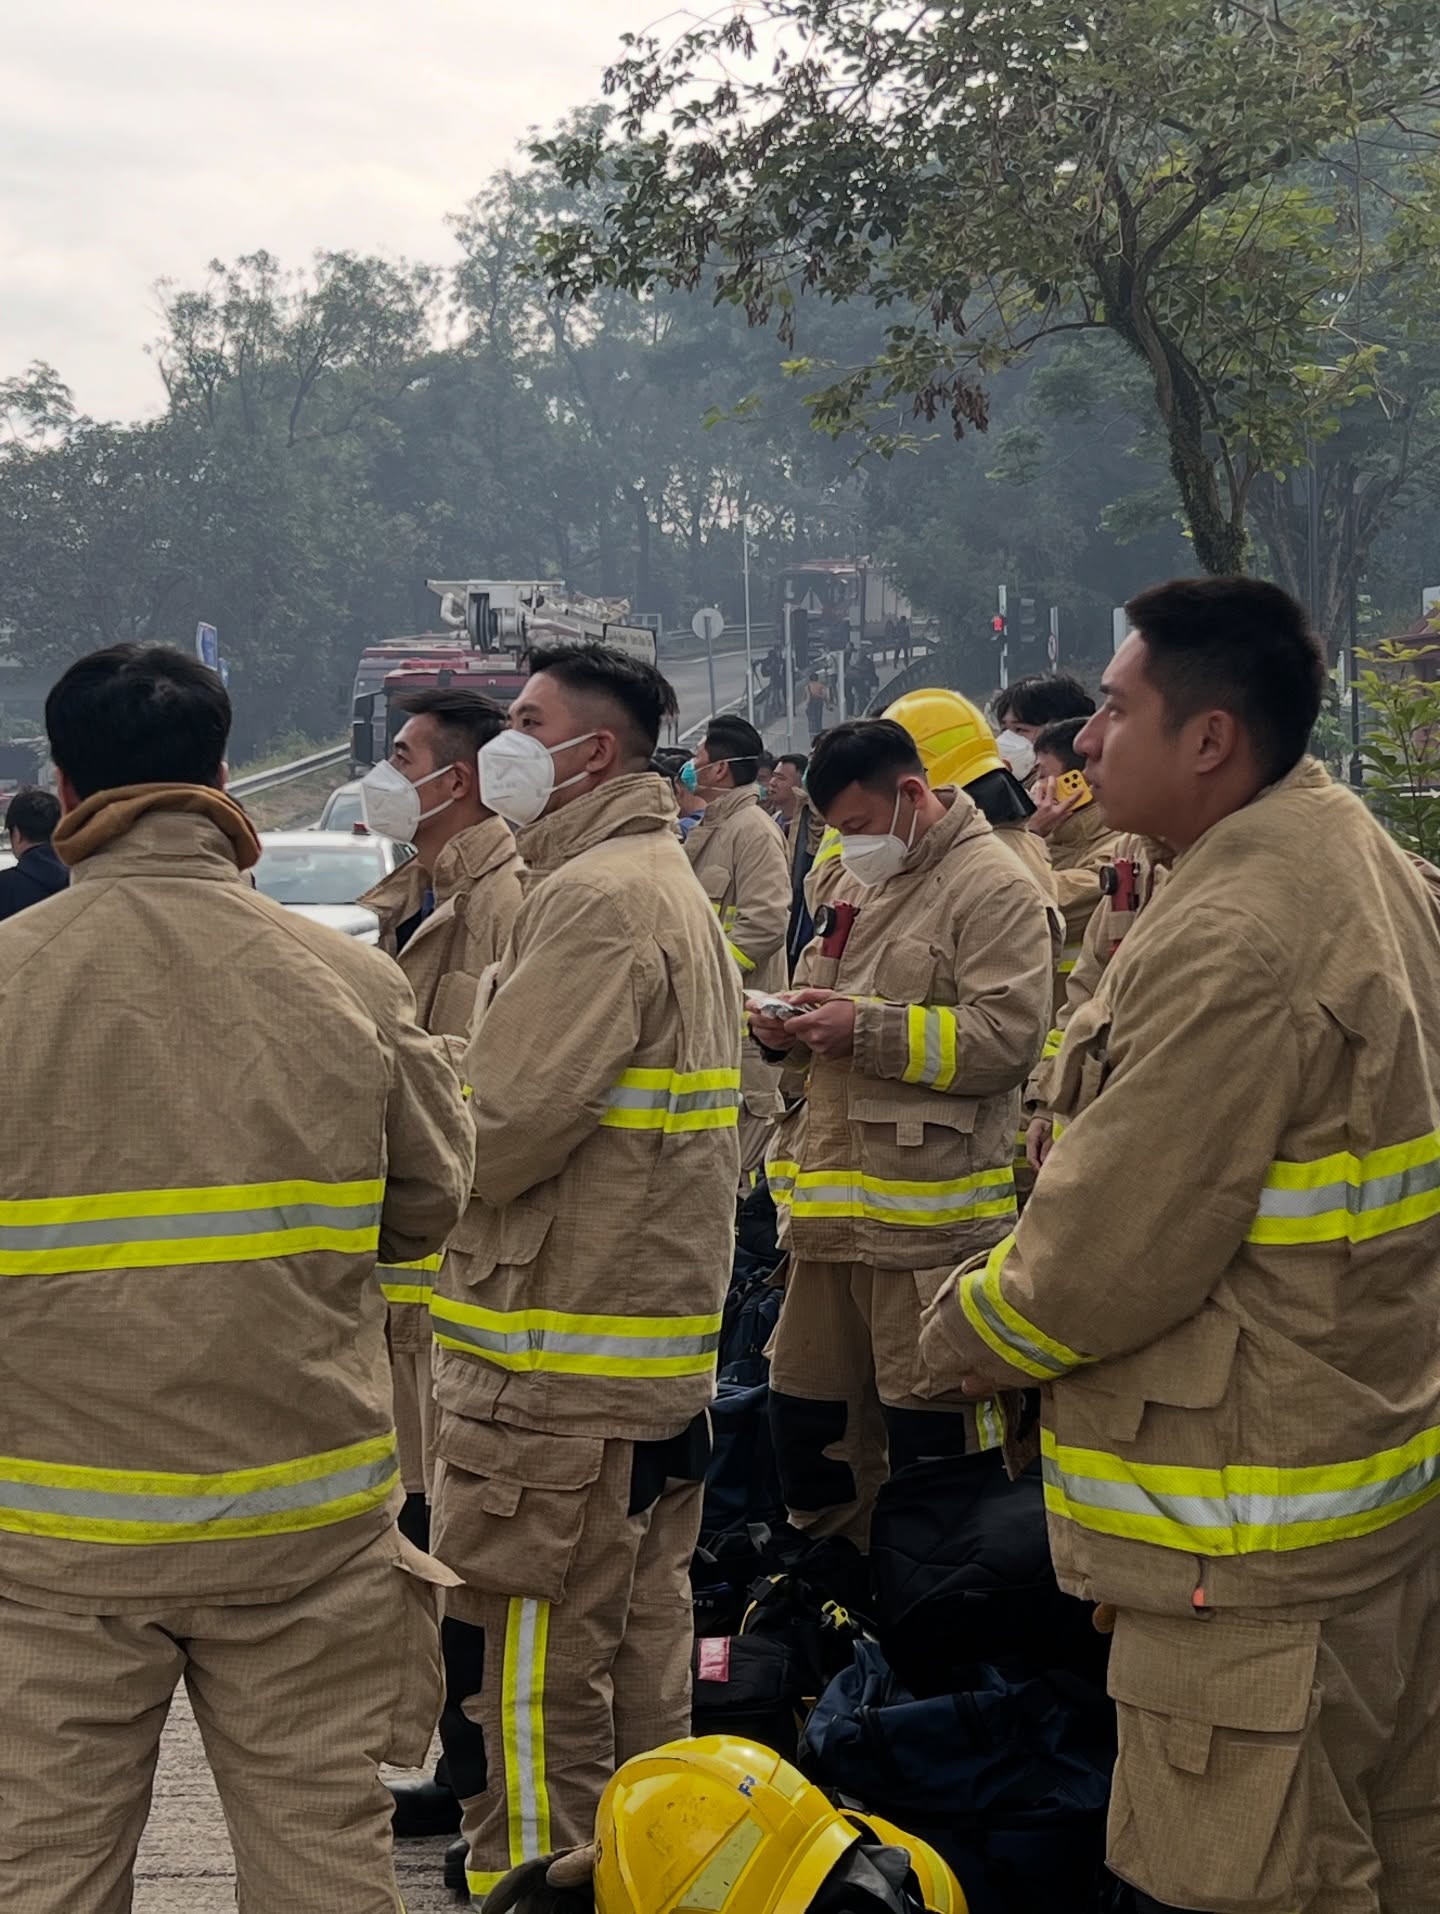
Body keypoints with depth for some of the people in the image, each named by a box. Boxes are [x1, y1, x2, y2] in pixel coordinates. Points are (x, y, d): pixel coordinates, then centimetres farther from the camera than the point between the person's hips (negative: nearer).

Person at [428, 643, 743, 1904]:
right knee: (635, 1650, 18)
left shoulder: (595, 899, -16)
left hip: (558, 1366, -10)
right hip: (662, 1353, 10)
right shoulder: (673, 885, 18)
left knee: (521, 1677, -3)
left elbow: (500, 1129, -21)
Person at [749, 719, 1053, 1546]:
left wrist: (867, 1028, -20)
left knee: (929, 1436, -1)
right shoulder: (860, 881, 20)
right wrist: (792, 1029, 7)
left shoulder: (992, 887, -8)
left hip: (930, 1216, -9)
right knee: (806, 1413, 15)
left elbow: (1009, 1035, -19)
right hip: (835, 1206, 9)